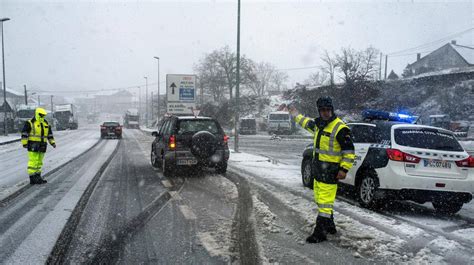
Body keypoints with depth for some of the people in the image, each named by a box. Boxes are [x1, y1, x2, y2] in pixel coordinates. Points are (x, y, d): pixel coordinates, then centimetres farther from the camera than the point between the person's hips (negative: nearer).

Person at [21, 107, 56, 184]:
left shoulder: (46, 124, 13)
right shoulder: (30, 123, -6)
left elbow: (49, 134, 19)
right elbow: (24, 133, -9)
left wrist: (52, 142, 9)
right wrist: (24, 143, -14)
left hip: (42, 146, 7)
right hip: (33, 145, -7)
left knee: (39, 162, 11)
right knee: (33, 161, -8)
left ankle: (37, 177, 17)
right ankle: (32, 179, -5)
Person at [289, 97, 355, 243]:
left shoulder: (340, 128, -16)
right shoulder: (319, 124, 10)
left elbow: (349, 151, -14)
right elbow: (309, 123, 35)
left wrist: (344, 169, -19)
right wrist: (297, 116, 43)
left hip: (330, 172, -9)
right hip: (318, 170, 9)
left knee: (324, 203, -6)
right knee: (320, 200, 19)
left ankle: (320, 233, 0)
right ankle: (330, 226, 34)